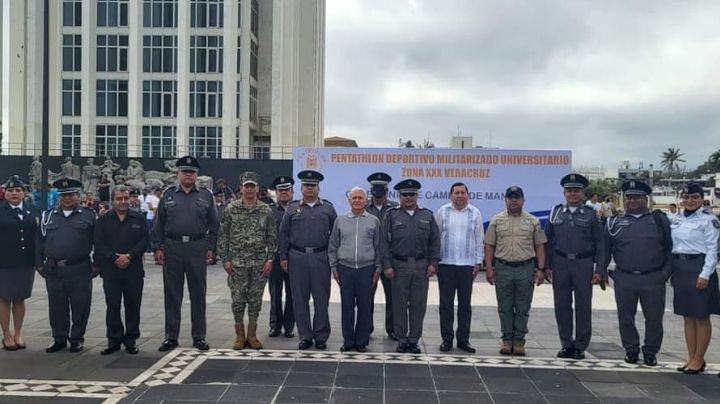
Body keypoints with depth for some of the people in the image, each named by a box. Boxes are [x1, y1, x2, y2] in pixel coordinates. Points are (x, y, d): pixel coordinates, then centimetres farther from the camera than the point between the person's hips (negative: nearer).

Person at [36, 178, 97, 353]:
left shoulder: (89, 216, 2)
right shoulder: (48, 216, 11)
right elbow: (40, 241, 13)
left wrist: (96, 264, -2)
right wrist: (40, 263, 8)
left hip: (80, 270, -3)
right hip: (54, 270, 3)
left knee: (80, 306, 3)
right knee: (57, 306, 10)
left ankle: (77, 338, 16)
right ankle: (59, 338, 23)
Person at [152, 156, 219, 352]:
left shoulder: (206, 196, 7)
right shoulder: (168, 195, 8)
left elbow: (213, 224, 7)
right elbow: (158, 224, 8)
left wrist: (211, 248, -1)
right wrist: (157, 248, 0)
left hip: (198, 248, 0)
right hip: (172, 249, 1)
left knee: (198, 294, 5)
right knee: (172, 294, 5)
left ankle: (199, 336, 14)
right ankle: (171, 337, 15)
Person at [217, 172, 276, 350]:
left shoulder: (266, 210, 3)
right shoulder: (231, 209, 1)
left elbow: (272, 237, 4)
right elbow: (223, 236, 1)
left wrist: (270, 259, -3)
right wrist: (225, 259, -4)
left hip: (259, 263, 1)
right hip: (237, 263, -1)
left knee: (255, 299, 6)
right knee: (238, 299, 3)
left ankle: (252, 335, 17)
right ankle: (239, 335, 15)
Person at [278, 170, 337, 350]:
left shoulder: (328, 208, 7)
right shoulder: (292, 209, 8)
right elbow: (284, 234, 7)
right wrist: (283, 257, 2)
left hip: (321, 258, -1)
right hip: (297, 258, 1)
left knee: (321, 298, 3)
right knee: (300, 298, 5)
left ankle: (321, 336, 14)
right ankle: (305, 336, 15)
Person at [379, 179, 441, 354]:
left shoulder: (427, 216, 9)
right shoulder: (391, 215, 3)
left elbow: (435, 241, 8)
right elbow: (384, 242, -1)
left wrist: (433, 263, -1)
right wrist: (387, 265, -8)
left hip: (421, 266, 2)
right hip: (399, 265, -2)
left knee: (419, 304, 5)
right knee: (400, 304, 4)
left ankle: (414, 339, 16)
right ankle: (402, 340, 14)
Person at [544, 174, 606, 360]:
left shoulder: (590, 214, 3)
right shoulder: (555, 213, 8)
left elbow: (600, 243, 2)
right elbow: (548, 241, 9)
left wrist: (600, 270, -5)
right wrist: (547, 266, 3)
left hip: (583, 264, -2)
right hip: (560, 264, 2)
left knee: (583, 306, 3)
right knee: (562, 306, 6)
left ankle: (580, 346, 14)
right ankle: (566, 345, 17)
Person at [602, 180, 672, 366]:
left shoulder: (660, 220, 5)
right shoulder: (615, 222, 8)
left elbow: (670, 248, 4)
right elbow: (605, 249, 9)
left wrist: (666, 272, -5)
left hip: (653, 279, -1)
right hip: (624, 279, 1)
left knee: (654, 317, 5)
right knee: (625, 317, 8)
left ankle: (651, 352, 21)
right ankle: (631, 350, 24)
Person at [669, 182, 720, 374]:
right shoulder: (676, 220, 12)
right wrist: (671, 272, 12)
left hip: (699, 269, -6)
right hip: (680, 269, 6)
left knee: (701, 317, 2)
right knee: (688, 316, 11)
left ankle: (699, 359, 11)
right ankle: (691, 357, 20)